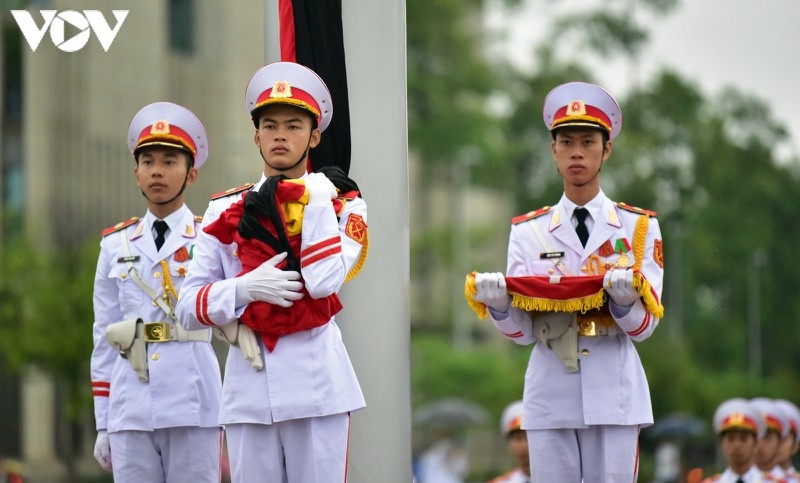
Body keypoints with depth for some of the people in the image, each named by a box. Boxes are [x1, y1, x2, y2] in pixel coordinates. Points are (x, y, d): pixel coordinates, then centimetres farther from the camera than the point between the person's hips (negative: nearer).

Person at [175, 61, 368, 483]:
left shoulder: (340, 203, 5)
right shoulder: (225, 211, 11)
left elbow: (325, 282, -14)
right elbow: (188, 307, 4)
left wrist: (316, 202, -8)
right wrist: (246, 288, -12)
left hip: (316, 383, -2)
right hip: (248, 381, 2)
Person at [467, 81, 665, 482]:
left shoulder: (638, 227, 5)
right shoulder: (528, 231, 8)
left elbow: (643, 327, -1)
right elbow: (523, 332, 3)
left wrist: (624, 298, -21)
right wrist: (498, 304, -17)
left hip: (614, 393, -1)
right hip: (550, 393, 1)